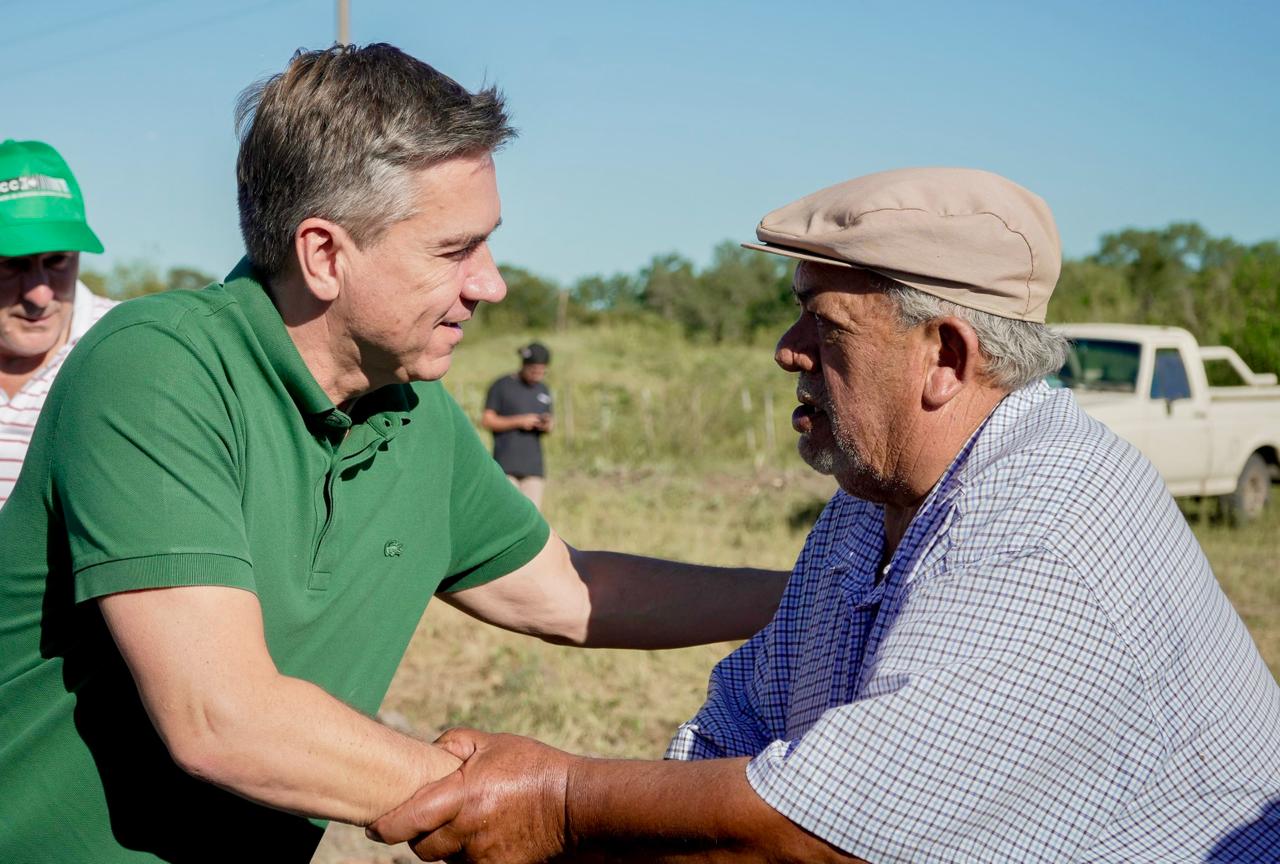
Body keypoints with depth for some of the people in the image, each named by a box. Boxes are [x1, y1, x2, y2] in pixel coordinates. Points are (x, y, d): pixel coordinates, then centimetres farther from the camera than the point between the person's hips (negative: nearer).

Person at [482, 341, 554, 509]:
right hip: (506, 466, -4)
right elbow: (486, 420, -2)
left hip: (533, 468, 4)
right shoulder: (501, 386, 1)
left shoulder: (544, 391, 16)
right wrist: (519, 421, -11)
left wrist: (547, 426, -3)